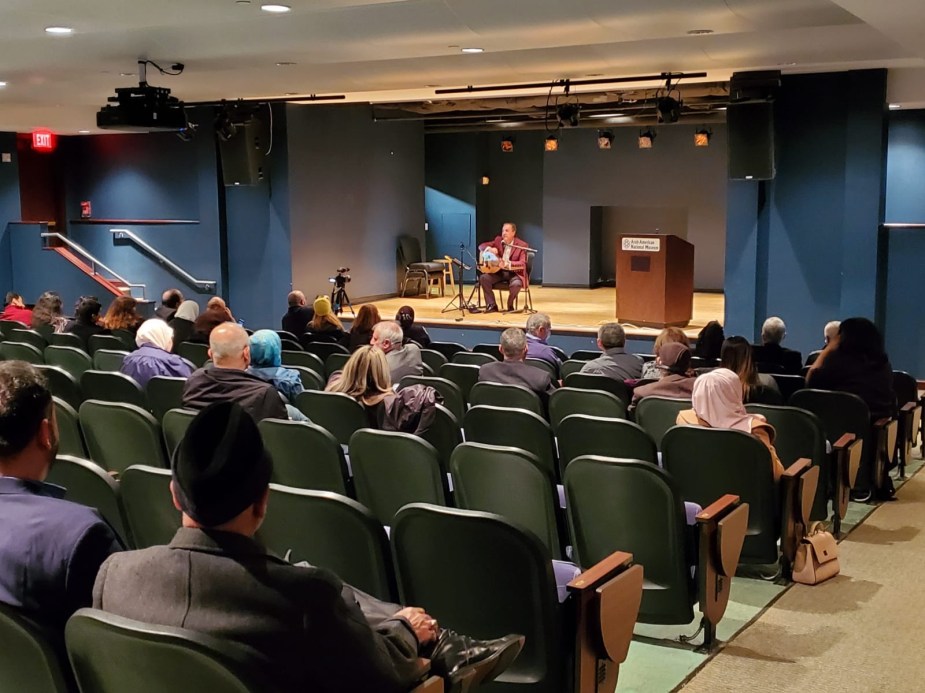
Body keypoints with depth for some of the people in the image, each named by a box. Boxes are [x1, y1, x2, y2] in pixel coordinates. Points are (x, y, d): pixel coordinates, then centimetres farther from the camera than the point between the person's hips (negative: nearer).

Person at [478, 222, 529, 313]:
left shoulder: (522, 245, -9)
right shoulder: (498, 240, 5)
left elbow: (522, 264, -21)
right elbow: (481, 246, 5)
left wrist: (507, 264, -37)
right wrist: (490, 248, -20)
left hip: (514, 273, -4)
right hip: (498, 271, 4)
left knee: (516, 284, -36)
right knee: (483, 278, -21)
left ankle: (510, 305, -6)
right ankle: (492, 305, -11)